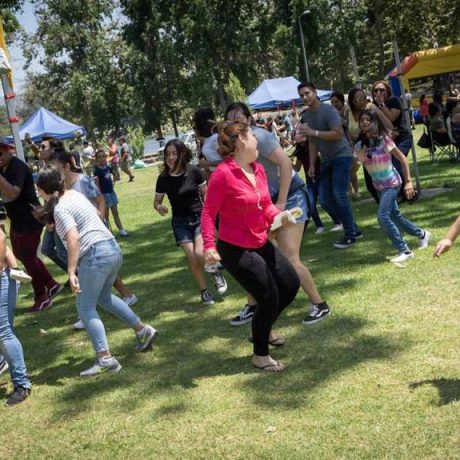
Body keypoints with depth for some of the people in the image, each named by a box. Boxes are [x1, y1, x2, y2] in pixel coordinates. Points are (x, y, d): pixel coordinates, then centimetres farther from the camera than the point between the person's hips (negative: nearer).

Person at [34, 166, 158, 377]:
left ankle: (105, 359, -8)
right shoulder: (74, 194, 14)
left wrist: (71, 272, -24)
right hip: (112, 248, 9)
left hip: (96, 254, -9)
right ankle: (143, 330, 28)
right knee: (103, 297, 27)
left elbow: (73, 239, -23)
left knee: (85, 306, -1)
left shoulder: (60, 208, -12)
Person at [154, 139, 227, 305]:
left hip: (200, 218, -1)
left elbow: (205, 193, 2)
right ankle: (204, 291, 18)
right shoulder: (163, 178, -8)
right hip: (180, 223, 2)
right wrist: (159, 208, -18)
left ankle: (216, 272, 12)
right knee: (193, 259, -6)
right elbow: (157, 201, 4)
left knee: (200, 254, -21)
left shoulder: (194, 171, -11)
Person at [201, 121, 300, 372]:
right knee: (269, 298, -4)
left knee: (291, 285, 14)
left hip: (261, 244, 9)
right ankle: (260, 355, 19)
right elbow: (208, 212, -19)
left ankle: (263, 330, 38)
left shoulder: (258, 169, 2)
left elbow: (266, 205, 10)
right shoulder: (223, 174, -22)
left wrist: (279, 216, -10)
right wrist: (209, 246, -27)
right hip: (235, 250, -9)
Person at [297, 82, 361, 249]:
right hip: (326, 160, 8)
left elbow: (338, 134, -25)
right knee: (325, 199, 5)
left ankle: (350, 234, -2)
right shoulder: (306, 116, 9)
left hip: (341, 156, -8)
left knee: (339, 195, -14)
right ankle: (354, 229, 18)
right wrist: (312, 165, 7)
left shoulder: (328, 110, -14)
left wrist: (314, 132, -30)